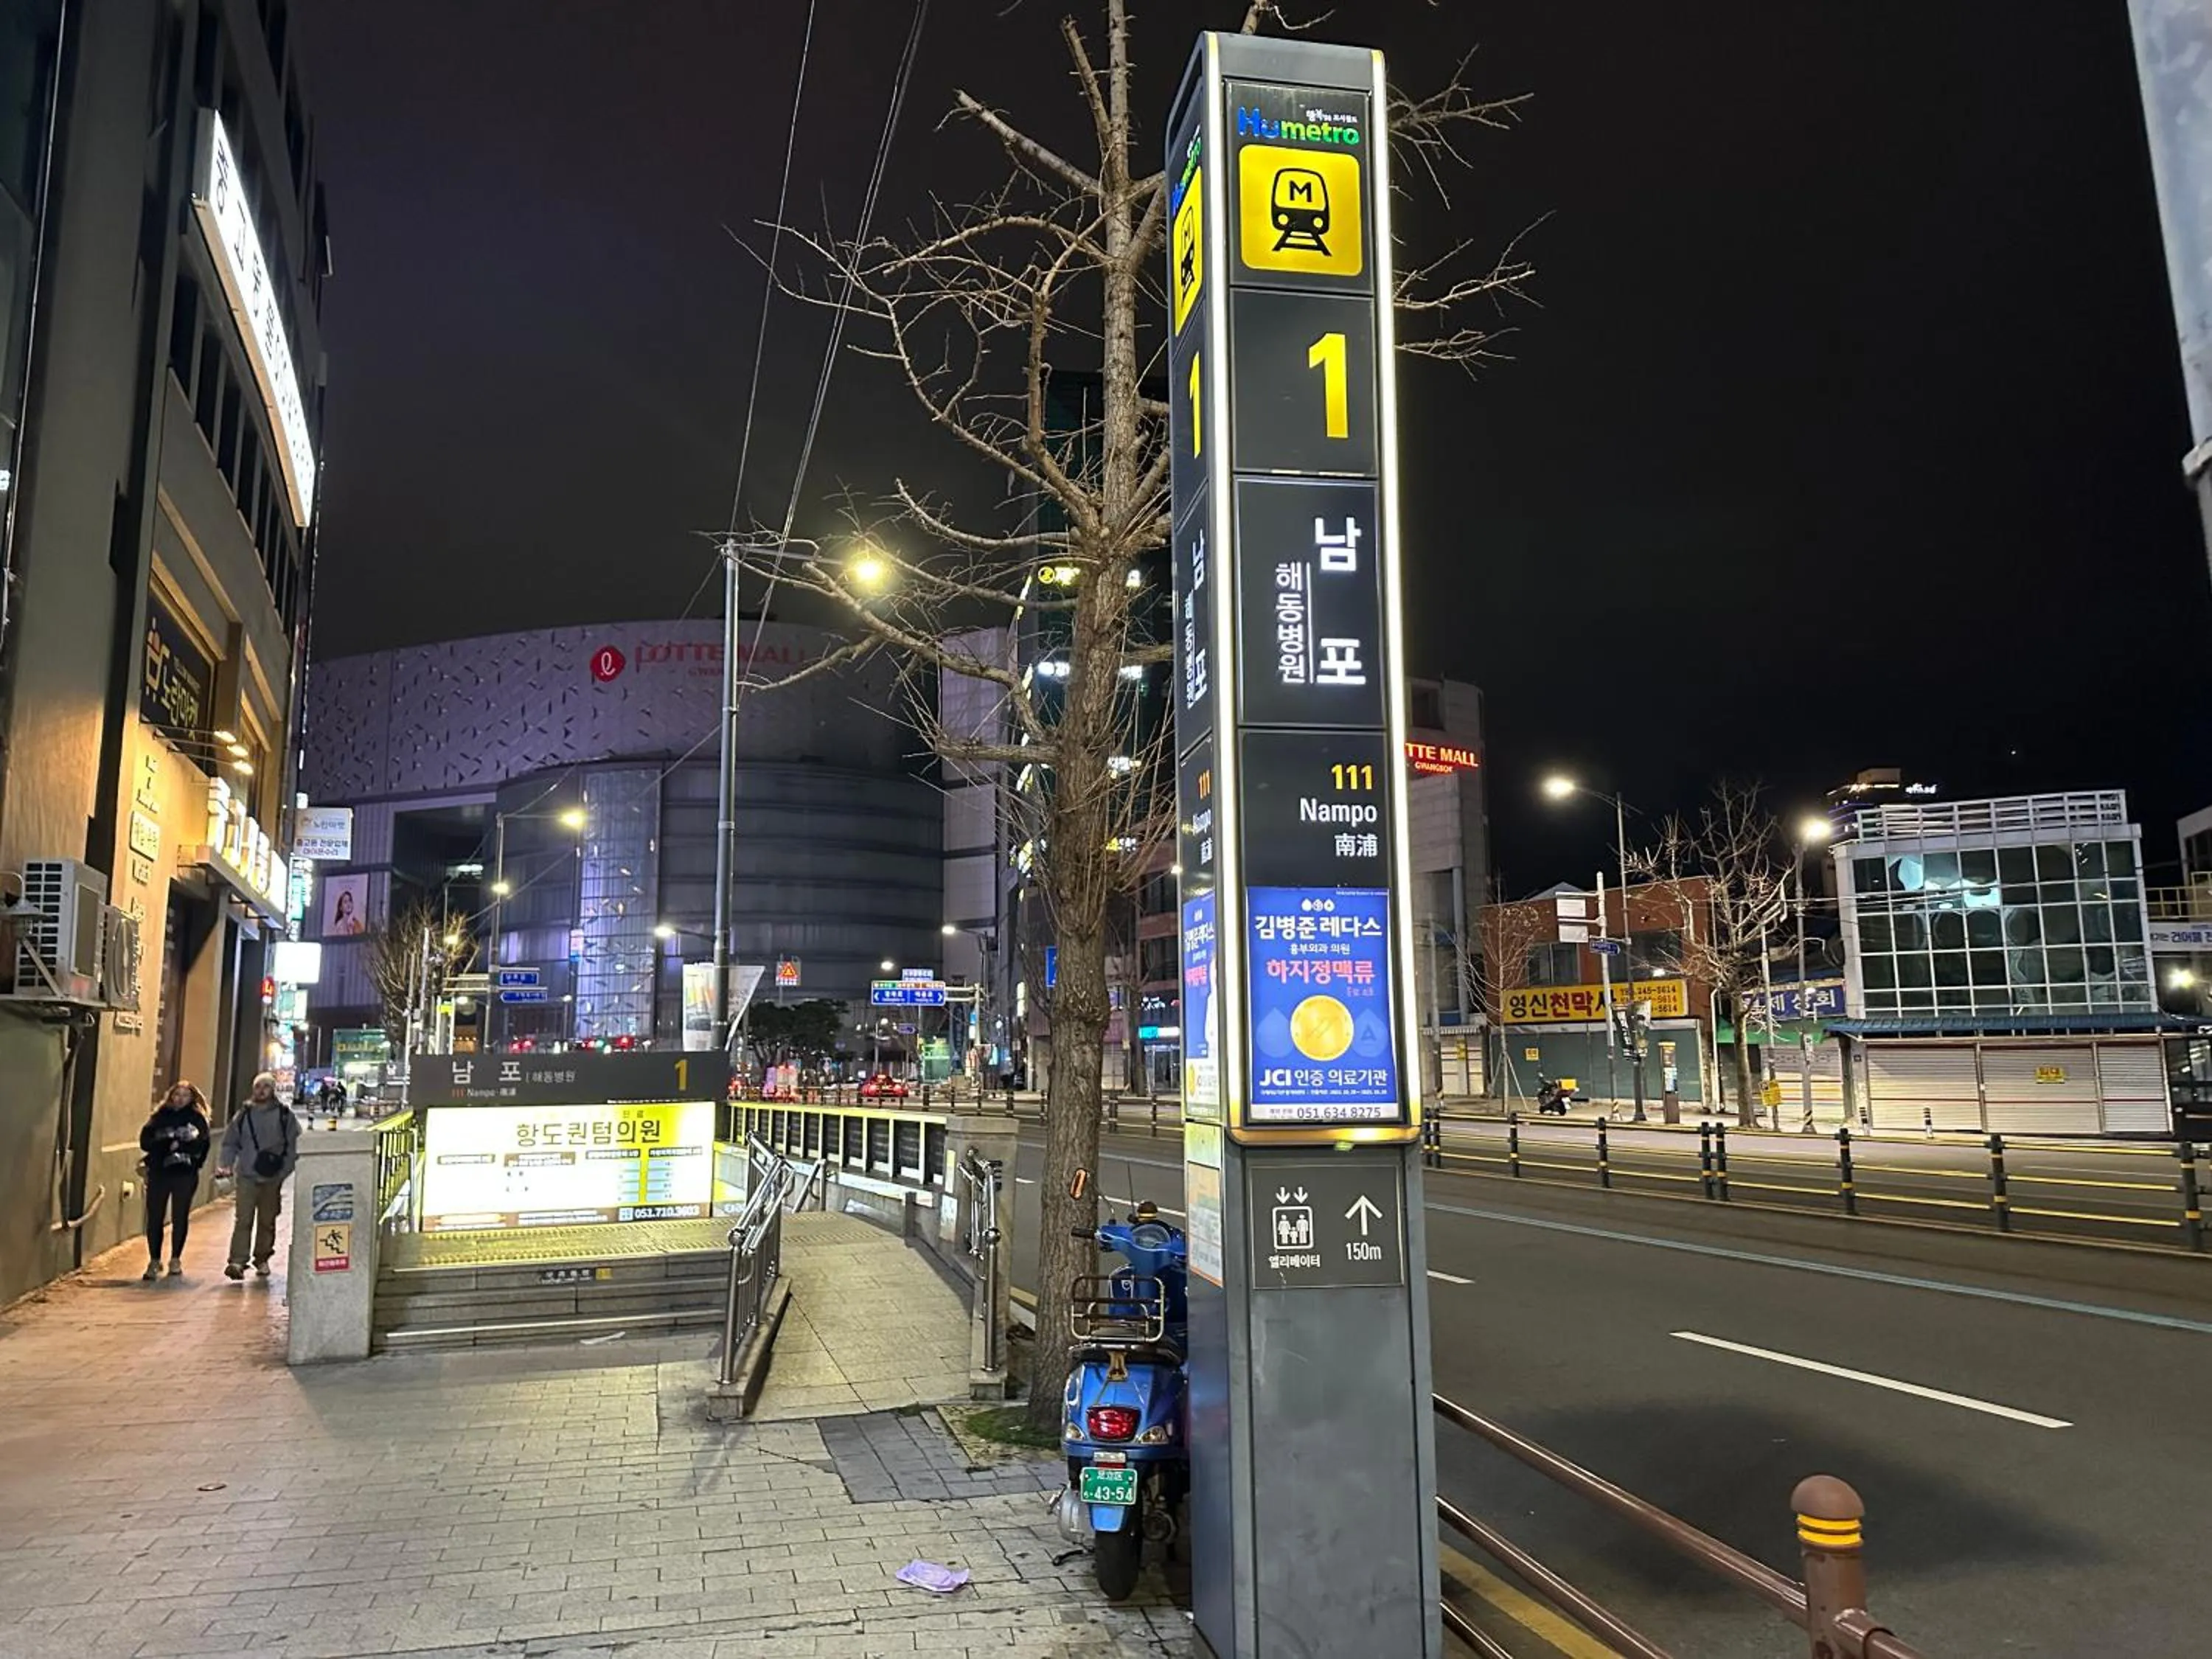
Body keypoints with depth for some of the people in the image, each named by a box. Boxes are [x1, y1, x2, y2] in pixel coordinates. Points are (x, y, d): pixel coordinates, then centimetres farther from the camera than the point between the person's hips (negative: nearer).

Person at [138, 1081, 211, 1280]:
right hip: (158, 1172, 1)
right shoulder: (159, 1116, 8)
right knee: (154, 1218, 0)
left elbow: (203, 1144, -8)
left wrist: (179, 1145, -17)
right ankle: (154, 1260, 11)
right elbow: (145, 1141, -2)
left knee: (180, 1218, 5)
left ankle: (176, 1260, 16)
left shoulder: (197, 1119, 4)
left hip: (185, 1174, -1)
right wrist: (168, 1145, -15)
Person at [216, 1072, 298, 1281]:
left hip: (273, 1178, 0)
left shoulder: (284, 1115, 1)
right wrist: (225, 1165, -4)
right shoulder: (244, 1114, 6)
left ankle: (262, 1259, 23)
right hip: (247, 1176, 0)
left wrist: (285, 1171, -8)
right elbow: (230, 1142, 11)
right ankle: (237, 1261, -12)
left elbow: (293, 1145, 1)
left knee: (267, 1221, 10)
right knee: (243, 1220, -9)